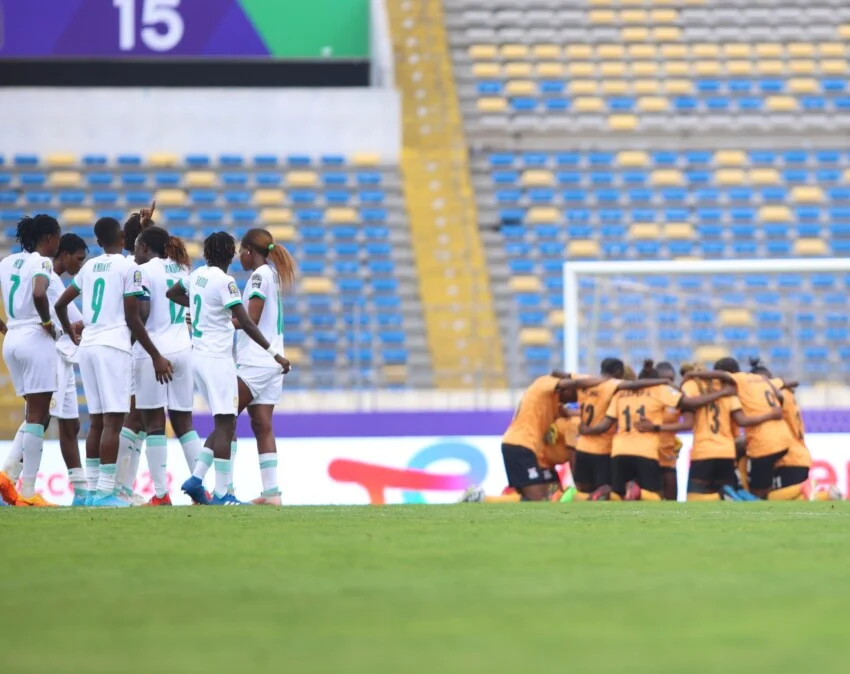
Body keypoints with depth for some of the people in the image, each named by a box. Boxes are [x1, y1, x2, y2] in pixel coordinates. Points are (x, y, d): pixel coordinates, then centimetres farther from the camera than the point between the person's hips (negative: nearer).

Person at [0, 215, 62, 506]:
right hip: (36, 339, -7)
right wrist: (47, 321, -12)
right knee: (37, 416, -2)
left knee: (35, 413, 17)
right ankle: (27, 490, -5)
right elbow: (39, 294, -28)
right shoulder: (41, 262, -9)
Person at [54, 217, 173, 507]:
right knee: (113, 421, -8)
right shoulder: (129, 267, -4)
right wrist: (156, 357, -3)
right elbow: (133, 319, -7)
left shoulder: (89, 267, 14)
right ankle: (105, 491, -15)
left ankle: (92, 490, 10)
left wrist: (69, 331, 38)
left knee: (97, 421, 11)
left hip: (87, 345, 7)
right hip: (114, 346, -7)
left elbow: (60, 304, 19)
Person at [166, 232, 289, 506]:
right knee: (225, 424, -8)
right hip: (217, 358, -9)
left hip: (198, 356, 9)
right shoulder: (224, 281, -14)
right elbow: (245, 323, -18)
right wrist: (274, 354, -16)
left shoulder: (198, 275, 8)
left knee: (225, 424, 15)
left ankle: (196, 479, 10)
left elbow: (172, 293, 28)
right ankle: (221, 493, -10)